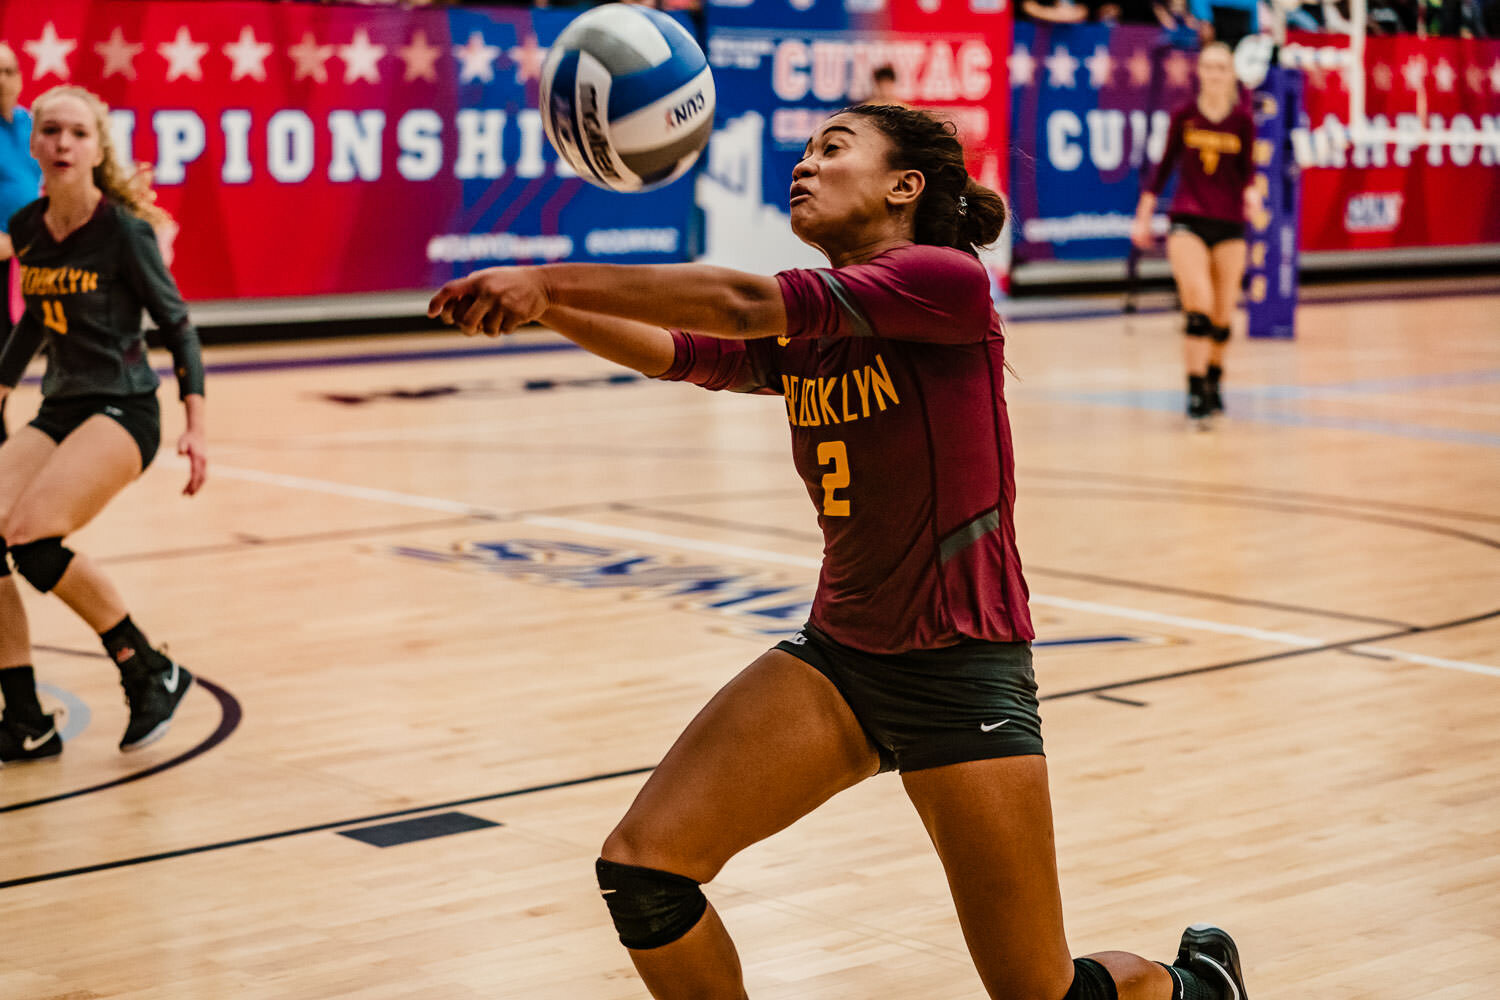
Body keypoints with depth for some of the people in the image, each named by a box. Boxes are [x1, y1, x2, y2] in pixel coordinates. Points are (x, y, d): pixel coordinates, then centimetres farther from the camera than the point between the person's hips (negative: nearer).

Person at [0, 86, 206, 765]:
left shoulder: (122, 228, -11)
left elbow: (176, 323, -6)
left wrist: (195, 426, -11)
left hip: (121, 410, -6)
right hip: (57, 410, 6)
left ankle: (150, 673, -7)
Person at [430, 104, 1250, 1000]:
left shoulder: (947, 280, -15)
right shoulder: (797, 337, 7)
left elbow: (744, 301, -25)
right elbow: (667, 350, -7)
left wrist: (552, 279, -27)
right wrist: (541, 302, -24)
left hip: (961, 670, -6)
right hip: (837, 656, 6)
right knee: (641, 868, -10)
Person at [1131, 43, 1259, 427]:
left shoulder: (1242, 119, 0)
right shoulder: (1183, 115, 0)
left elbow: (1246, 168, 3)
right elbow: (1165, 165, 8)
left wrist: (1252, 191, -20)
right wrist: (1143, 216, 9)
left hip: (1229, 224, 2)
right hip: (1187, 220, -1)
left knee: (1223, 315, 7)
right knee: (1199, 303, -18)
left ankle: (1214, 380, 31)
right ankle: (1195, 392, -16)